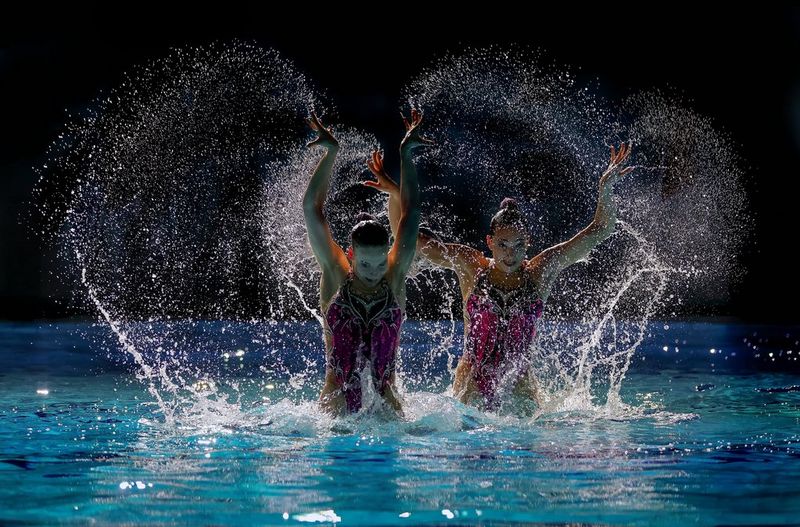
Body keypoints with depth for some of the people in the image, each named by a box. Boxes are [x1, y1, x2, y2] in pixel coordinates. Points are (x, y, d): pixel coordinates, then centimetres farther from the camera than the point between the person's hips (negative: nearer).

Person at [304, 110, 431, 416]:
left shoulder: (395, 278, 1)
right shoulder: (336, 276, -1)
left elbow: (410, 215, 4)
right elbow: (312, 211, -1)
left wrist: (406, 155, 3)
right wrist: (330, 154, -4)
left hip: (385, 396, 1)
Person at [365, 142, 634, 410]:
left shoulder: (540, 272, -1)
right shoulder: (470, 267, -3)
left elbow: (599, 231, 2)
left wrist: (606, 188, -9)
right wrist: (395, 195, -14)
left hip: (519, 385, 1)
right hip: (472, 385, -1)